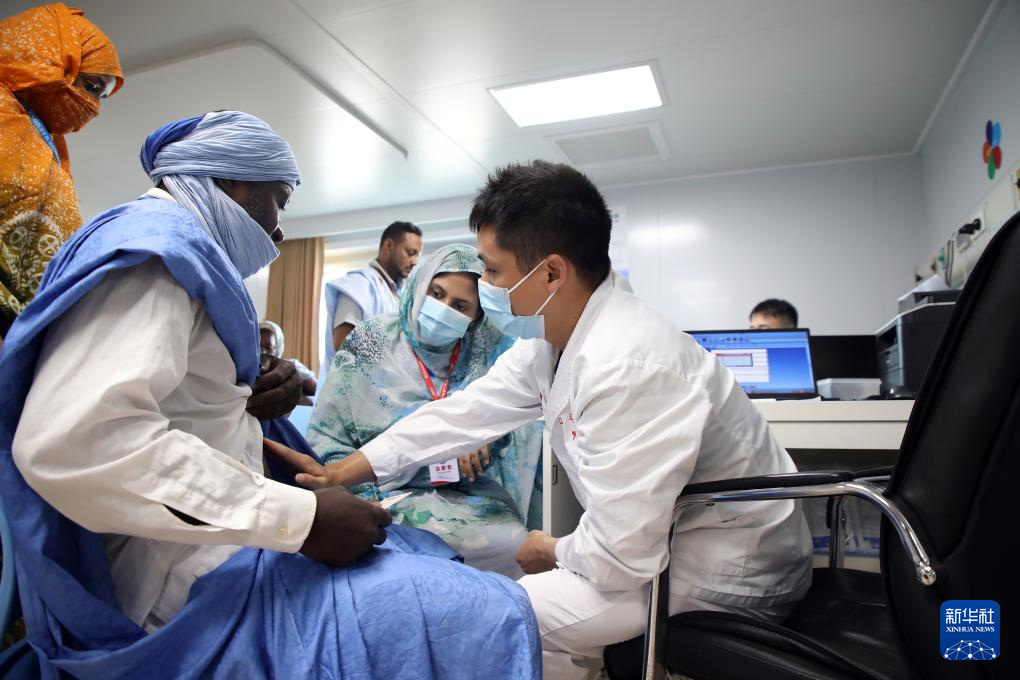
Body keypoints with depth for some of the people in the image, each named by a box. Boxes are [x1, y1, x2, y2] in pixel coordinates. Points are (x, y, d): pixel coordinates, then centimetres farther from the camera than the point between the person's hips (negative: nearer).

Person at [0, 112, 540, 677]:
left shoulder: (175, 248, 18)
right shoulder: (155, 240, -13)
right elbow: (74, 439, -30)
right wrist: (302, 517, -26)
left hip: (210, 542, 11)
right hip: (187, 579, -11)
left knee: (433, 552, 18)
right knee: (485, 615, -19)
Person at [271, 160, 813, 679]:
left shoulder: (626, 367, -32)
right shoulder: (551, 337, -3)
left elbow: (621, 555, -29)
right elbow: (465, 412, 3)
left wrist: (553, 553, -6)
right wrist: (339, 473, 6)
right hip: (660, 539, 8)